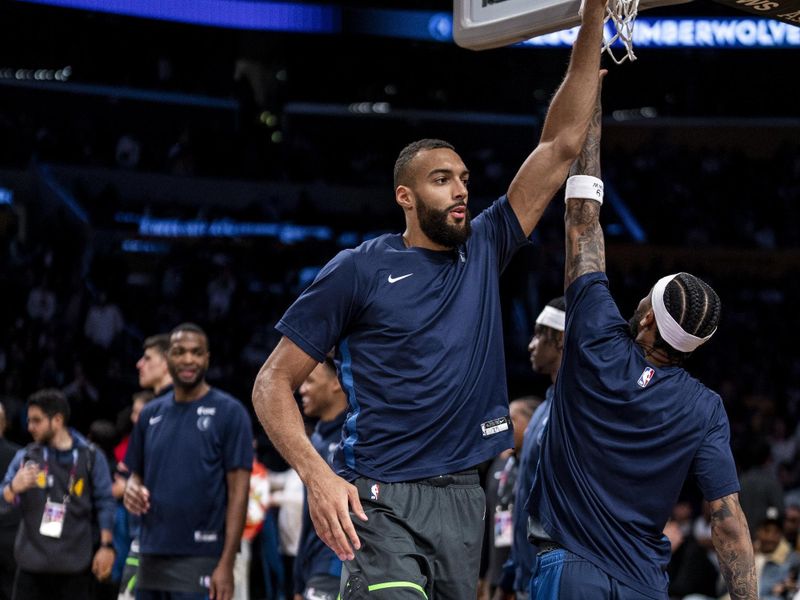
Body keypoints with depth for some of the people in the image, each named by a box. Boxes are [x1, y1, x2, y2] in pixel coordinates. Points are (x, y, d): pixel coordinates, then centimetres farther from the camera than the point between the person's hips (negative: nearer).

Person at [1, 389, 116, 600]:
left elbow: (104, 503, 2)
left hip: (75, 564, -2)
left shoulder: (91, 457, 0)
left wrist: (106, 546, -4)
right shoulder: (25, 456, 7)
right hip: (32, 562, 2)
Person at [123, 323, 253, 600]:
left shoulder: (229, 412, -5)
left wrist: (226, 564, -15)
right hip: (152, 556, 6)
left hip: (200, 561, -6)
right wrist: (132, 488, -4)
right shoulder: (151, 414, 12)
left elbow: (238, 491, -8)